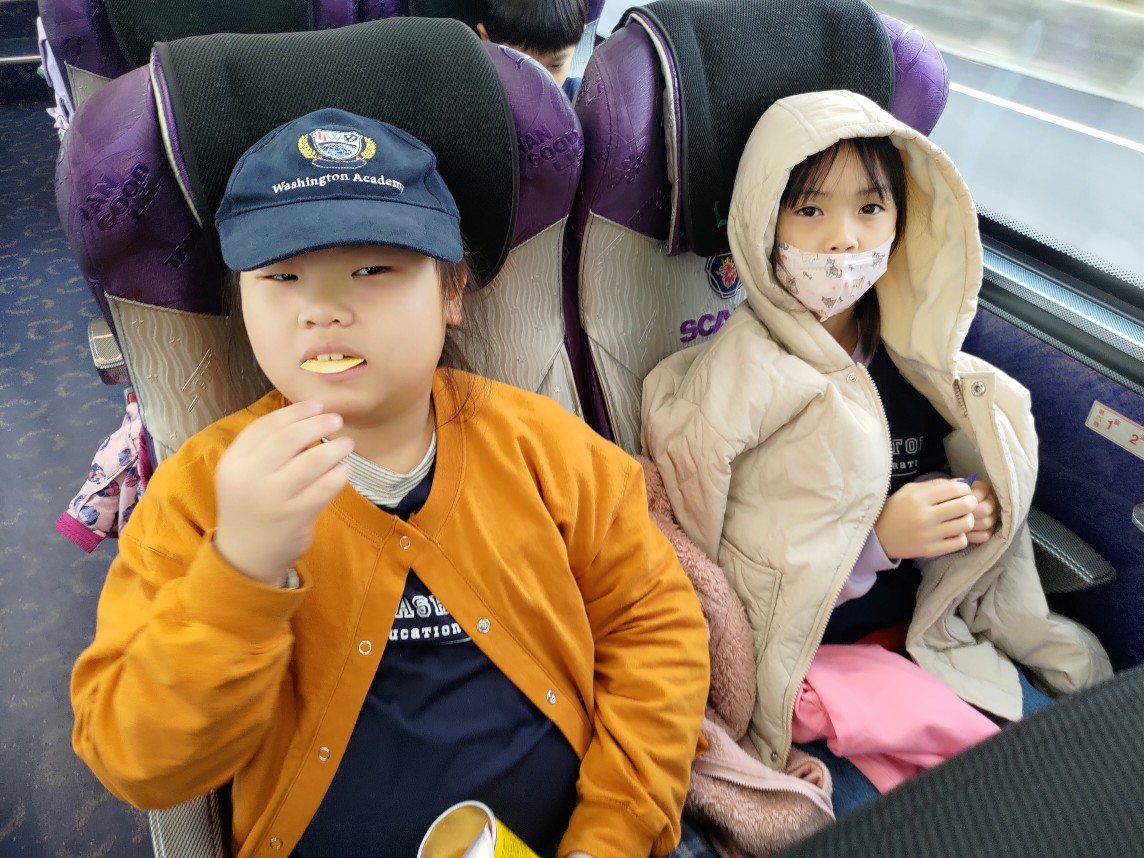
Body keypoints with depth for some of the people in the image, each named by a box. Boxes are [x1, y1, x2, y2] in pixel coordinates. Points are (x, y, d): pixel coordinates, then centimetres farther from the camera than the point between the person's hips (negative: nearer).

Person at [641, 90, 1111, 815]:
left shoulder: (911, 355, 2)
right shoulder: (738, 373, -15)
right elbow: (704, 565, -16)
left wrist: (974, 507, -6)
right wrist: (879, 538, -20)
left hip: (908, 625, 6)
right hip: (791, 647, -6)